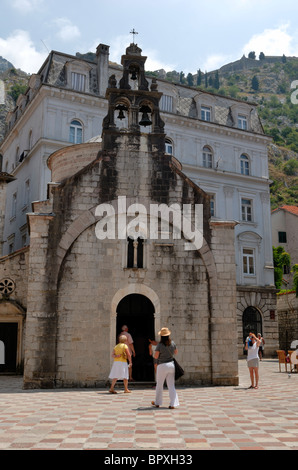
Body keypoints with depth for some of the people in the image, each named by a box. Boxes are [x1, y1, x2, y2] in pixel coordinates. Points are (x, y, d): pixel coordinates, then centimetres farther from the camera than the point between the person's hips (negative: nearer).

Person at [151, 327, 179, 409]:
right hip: (171, 365, 4)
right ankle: (173, 404, -2)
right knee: (171, 385, 6)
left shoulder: (160, 345, -14)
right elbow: (176, 352, 16)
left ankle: (157, 403, 26)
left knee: (159, 385, 13)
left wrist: (155, 353, 9)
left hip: (162, 366, -4)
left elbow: (156, 356, -12)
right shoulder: (172, 343, 0)